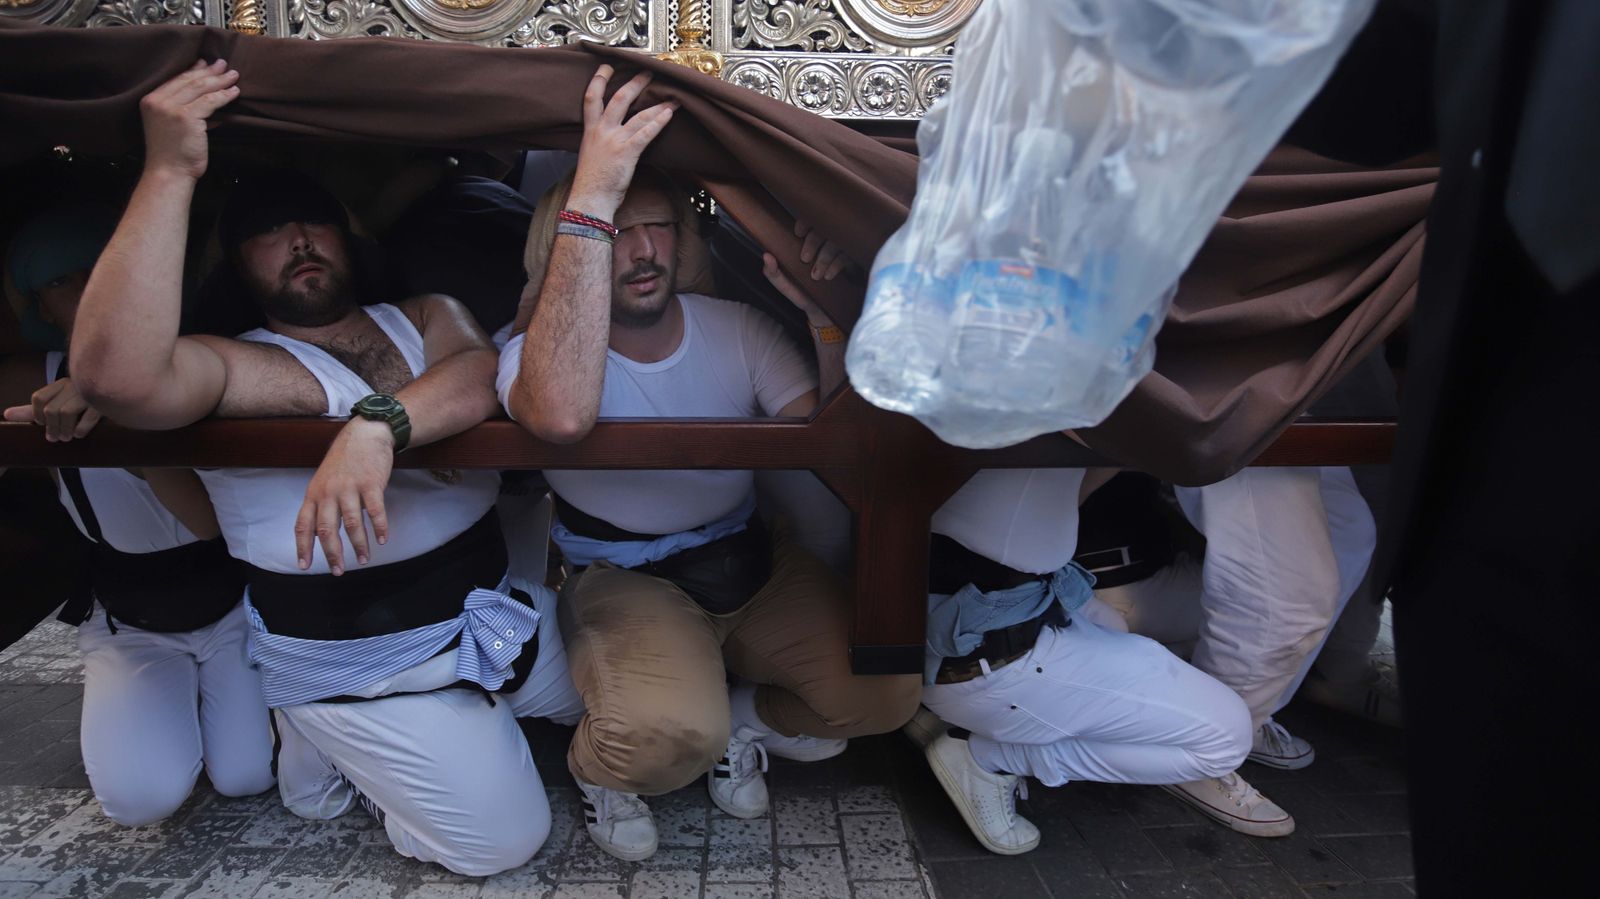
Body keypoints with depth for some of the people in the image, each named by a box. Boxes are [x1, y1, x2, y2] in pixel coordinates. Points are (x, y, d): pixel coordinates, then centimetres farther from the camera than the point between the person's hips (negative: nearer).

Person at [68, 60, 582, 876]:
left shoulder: (424, 315, 1)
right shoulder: (244, 367, -14)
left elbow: (484, 370, -22)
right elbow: (117, 375, -37)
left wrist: (377, 424, -41)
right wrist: (170, 172, -36)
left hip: (490, 610, 6)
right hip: (358, 663, -5)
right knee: (500, 840, -4)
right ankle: (321, 749, 19)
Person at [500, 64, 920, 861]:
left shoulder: (737, 328, -3)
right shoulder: (534, 353, -15)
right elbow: (562, 416, -43)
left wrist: (827, 317, -24)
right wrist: (592, 199, -43)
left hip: (752, 563, 4)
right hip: (624, 582, -4)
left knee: (886, 695, -15)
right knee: (668, 734, -34)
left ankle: (743, 721, 16)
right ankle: (597, 764, 5)